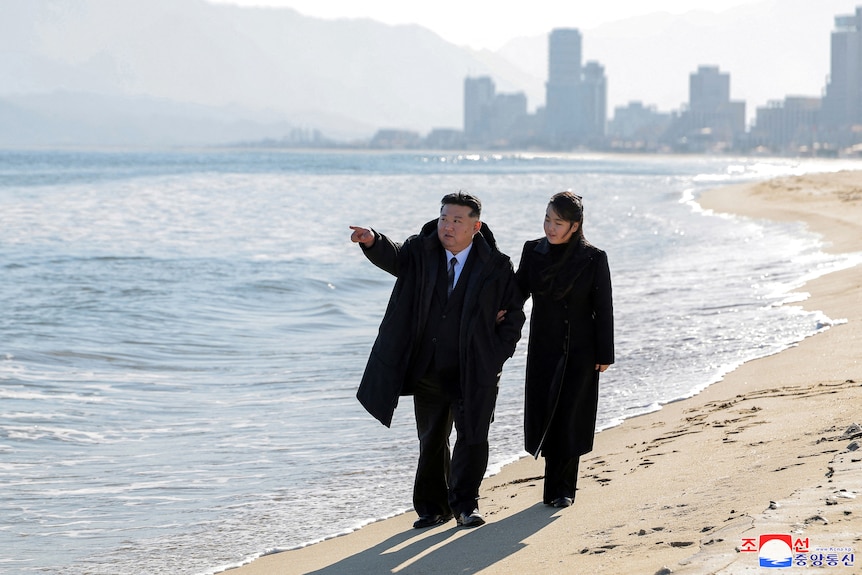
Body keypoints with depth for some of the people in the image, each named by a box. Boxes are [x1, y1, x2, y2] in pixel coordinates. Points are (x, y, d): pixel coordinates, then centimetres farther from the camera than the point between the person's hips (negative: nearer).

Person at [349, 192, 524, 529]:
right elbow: (393, 257, -15)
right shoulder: (422, 252, 1)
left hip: (473, 373, -3)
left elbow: (514, 315, 1)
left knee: (472, 437, -4)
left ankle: (465, 504, 8)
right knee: (431, 441, 11)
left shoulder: (496, 266, -5)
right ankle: (433, 507, 21)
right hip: (428, 371, 3)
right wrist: (372, 242, -37)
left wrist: (497, 357, -7)